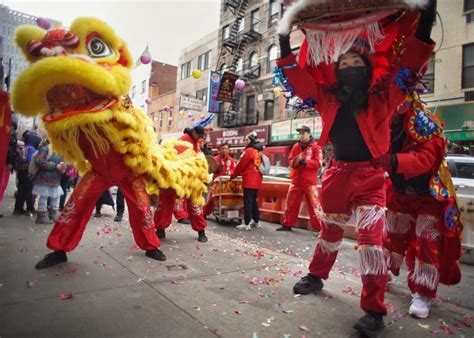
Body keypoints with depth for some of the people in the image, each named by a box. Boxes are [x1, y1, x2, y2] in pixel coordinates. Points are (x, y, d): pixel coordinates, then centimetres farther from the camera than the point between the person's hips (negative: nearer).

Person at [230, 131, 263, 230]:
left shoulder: (249, 151, -11)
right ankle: (256, 222, 20)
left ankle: (247, 223, -5)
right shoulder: (259, 151, 15)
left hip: (249, 180, -9)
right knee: (254, 201, 15)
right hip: (257, 180, 9)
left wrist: (232, 175, 5)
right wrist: (240, 173, 22)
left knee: (248, 201, -6)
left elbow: (241, 165, -8)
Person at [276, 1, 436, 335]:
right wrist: (286, 49, 0)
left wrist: (423, 29, -20)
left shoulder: (381, 97, -2)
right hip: (337, 173, 3)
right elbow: (300, 80, 6)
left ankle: (374, 311, 3)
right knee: (330, 231, 17)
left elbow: (407, 68, -10)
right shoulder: (329, 99, 4)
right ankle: (316, 276, 39)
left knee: (371, 237, -9)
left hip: (370, 176, -3)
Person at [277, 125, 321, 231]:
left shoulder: (316, 146, -4)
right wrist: (295, 161, -13)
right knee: (291, 203, 11)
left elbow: (318, 163, -11)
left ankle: (321, 227, 3)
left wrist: (305, 161, -21)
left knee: (313, 205, -5)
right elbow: (290, 160, 9)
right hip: (296, 180, 5)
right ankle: (287, 224, 22)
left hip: (309, 181, -5)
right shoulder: (296, 146, 11)